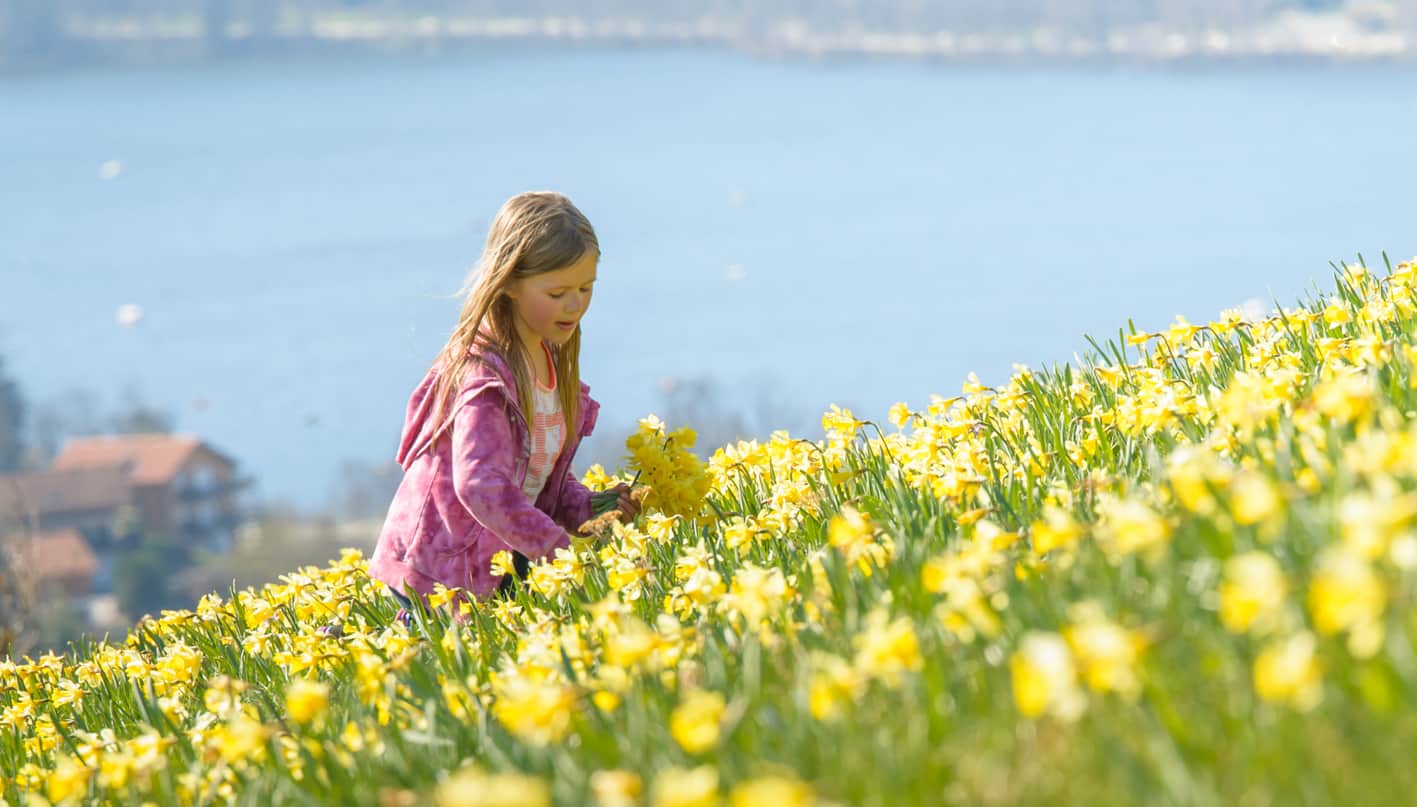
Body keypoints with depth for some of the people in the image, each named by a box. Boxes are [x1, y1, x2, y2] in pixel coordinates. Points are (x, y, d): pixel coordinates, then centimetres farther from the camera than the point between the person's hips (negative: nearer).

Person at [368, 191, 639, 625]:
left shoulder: (552, 359, 6)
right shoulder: (484, 371, -21)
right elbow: (481, 485, -33)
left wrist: (588, 508, -4)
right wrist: (562, 549, -36)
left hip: (504, 562, 9)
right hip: (439, 573, -9)